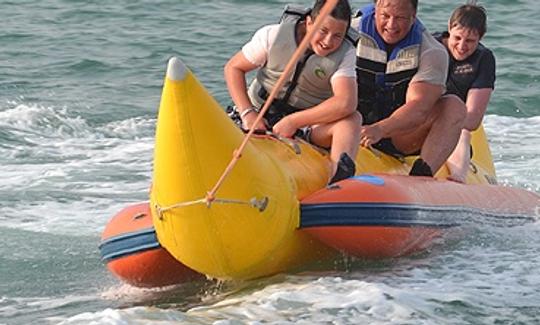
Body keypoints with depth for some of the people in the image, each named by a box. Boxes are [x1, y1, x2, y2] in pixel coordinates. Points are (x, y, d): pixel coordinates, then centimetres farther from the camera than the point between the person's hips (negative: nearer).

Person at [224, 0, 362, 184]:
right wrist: (247, 113, -14)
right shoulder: (274, 36, -8)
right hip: (261, 118, 1)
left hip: (308, 127, -1)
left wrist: (294, 121, -28)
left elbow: (346, 103, -26)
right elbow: (233, 68, 0)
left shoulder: (345, 54, -11)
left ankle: (338, 180, -55)